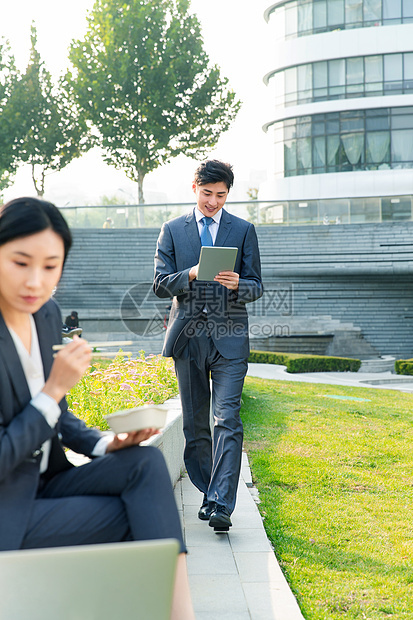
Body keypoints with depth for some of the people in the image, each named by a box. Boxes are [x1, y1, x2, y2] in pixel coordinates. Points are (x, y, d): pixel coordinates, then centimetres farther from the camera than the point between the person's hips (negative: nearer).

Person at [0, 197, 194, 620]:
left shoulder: (47, 314, 3)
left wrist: (105, 444, -2)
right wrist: (55, 387, -21)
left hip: (46, 482, 7)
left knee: (146, 462, -17)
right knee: (141, 519, -16)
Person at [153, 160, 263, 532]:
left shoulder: (243, 230, 8)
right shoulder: (173, 230, 10)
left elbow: (256, 287, 5)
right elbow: (160, 284, 4)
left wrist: (237, 284, -18)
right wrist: (191, 274, -15)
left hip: (229, 338, -2)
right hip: (188, 338, 2)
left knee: (227, 421, -13)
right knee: (195, 425, 8)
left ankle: (222, 506, -16)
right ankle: (209, 496, 21)